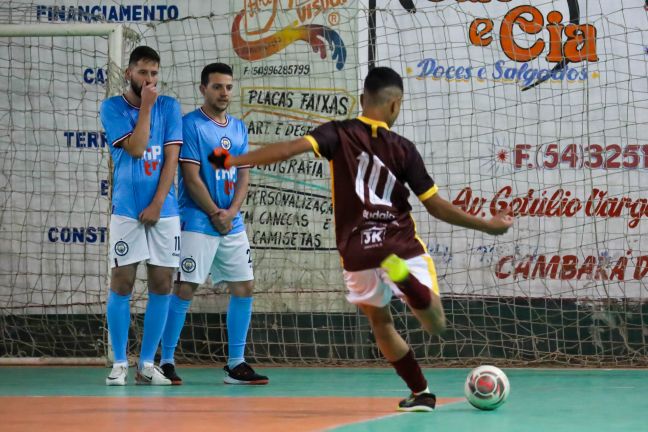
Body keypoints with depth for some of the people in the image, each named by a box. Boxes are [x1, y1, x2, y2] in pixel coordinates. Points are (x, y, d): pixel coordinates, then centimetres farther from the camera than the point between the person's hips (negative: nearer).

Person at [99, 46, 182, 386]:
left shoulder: (169, 107, 8)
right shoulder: (112, 108, 1)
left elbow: (171, 158, 1)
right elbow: (135, 148, -11)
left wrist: (157, 203, -8)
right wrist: (146, 106, -9)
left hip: (164, 210, 2)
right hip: (127, 209, -2)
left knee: (162, 285, 0)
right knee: (121, 283, -5)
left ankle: (147, 363, 7)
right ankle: (120, 363, 2)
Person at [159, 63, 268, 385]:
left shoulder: (239, 128, 13)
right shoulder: (191, 125, -6)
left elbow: (244, 175, 10)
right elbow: (191, 177, -11)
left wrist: (230, 212, -6)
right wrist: (215, 214, -11)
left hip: (233, 224, 7)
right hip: (197, 222, -7)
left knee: (244, 288, 4)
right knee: (184, 289, -8)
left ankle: (236, 364, 11)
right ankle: (166, 362, -2)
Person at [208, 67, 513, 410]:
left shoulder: (338, 134, -2)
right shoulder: (403, 149, -1)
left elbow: (291, 148, -19)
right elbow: (436, 206, 0)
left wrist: (233, 161, -17)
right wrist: (487, 225, 11)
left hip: (358, 253, 1)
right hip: (403, 249, -1)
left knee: (381, 323, 24)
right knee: (435, 326, 4)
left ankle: (421, 392, 21)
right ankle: (407, 280, -28)